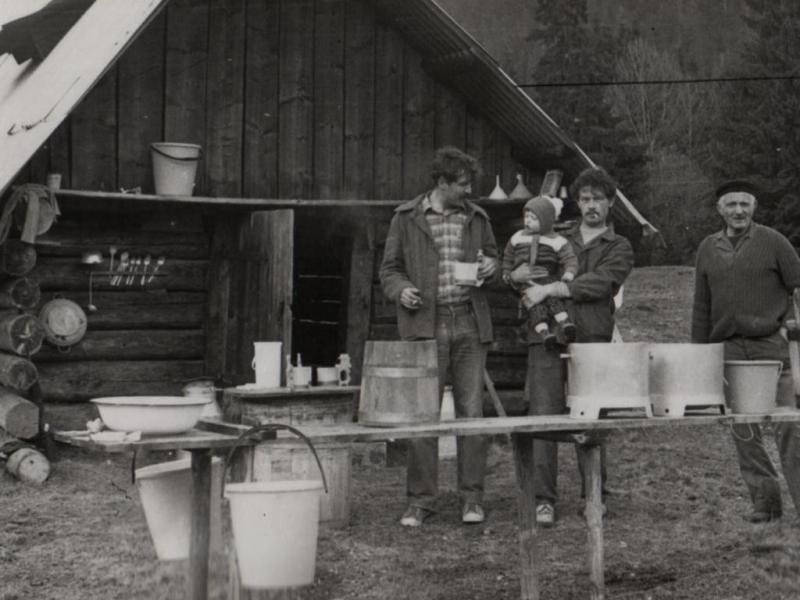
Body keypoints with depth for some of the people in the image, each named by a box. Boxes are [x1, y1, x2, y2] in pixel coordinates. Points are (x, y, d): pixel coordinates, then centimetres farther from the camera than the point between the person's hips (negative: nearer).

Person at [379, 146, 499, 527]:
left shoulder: (476, 218, 13)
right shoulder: (406, 218, 5)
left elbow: (492, 259, 24)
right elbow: (390, 268, 8)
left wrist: (490, 268, 0)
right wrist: (400, 290, -12)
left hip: (469, 324, 2)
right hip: (425, 324, -2)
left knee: (472, 413, 2)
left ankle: (472, 498, 10)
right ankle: (420, 500, 7)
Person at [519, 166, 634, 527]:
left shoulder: (619, 248, 10)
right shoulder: (558, 240, 21)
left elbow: (599, 283, -8)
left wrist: (551, 290, -15)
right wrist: (534, 289, 4)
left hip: (591, 340, -2)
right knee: (544, 416, -6)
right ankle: (544, 500, -3)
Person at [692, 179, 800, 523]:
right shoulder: (708, 249, 11)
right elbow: (701, 308, 14)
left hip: (772, 346, -4)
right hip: (728, 350, 4)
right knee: (742, 432, 4)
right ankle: (764, 500, 13)